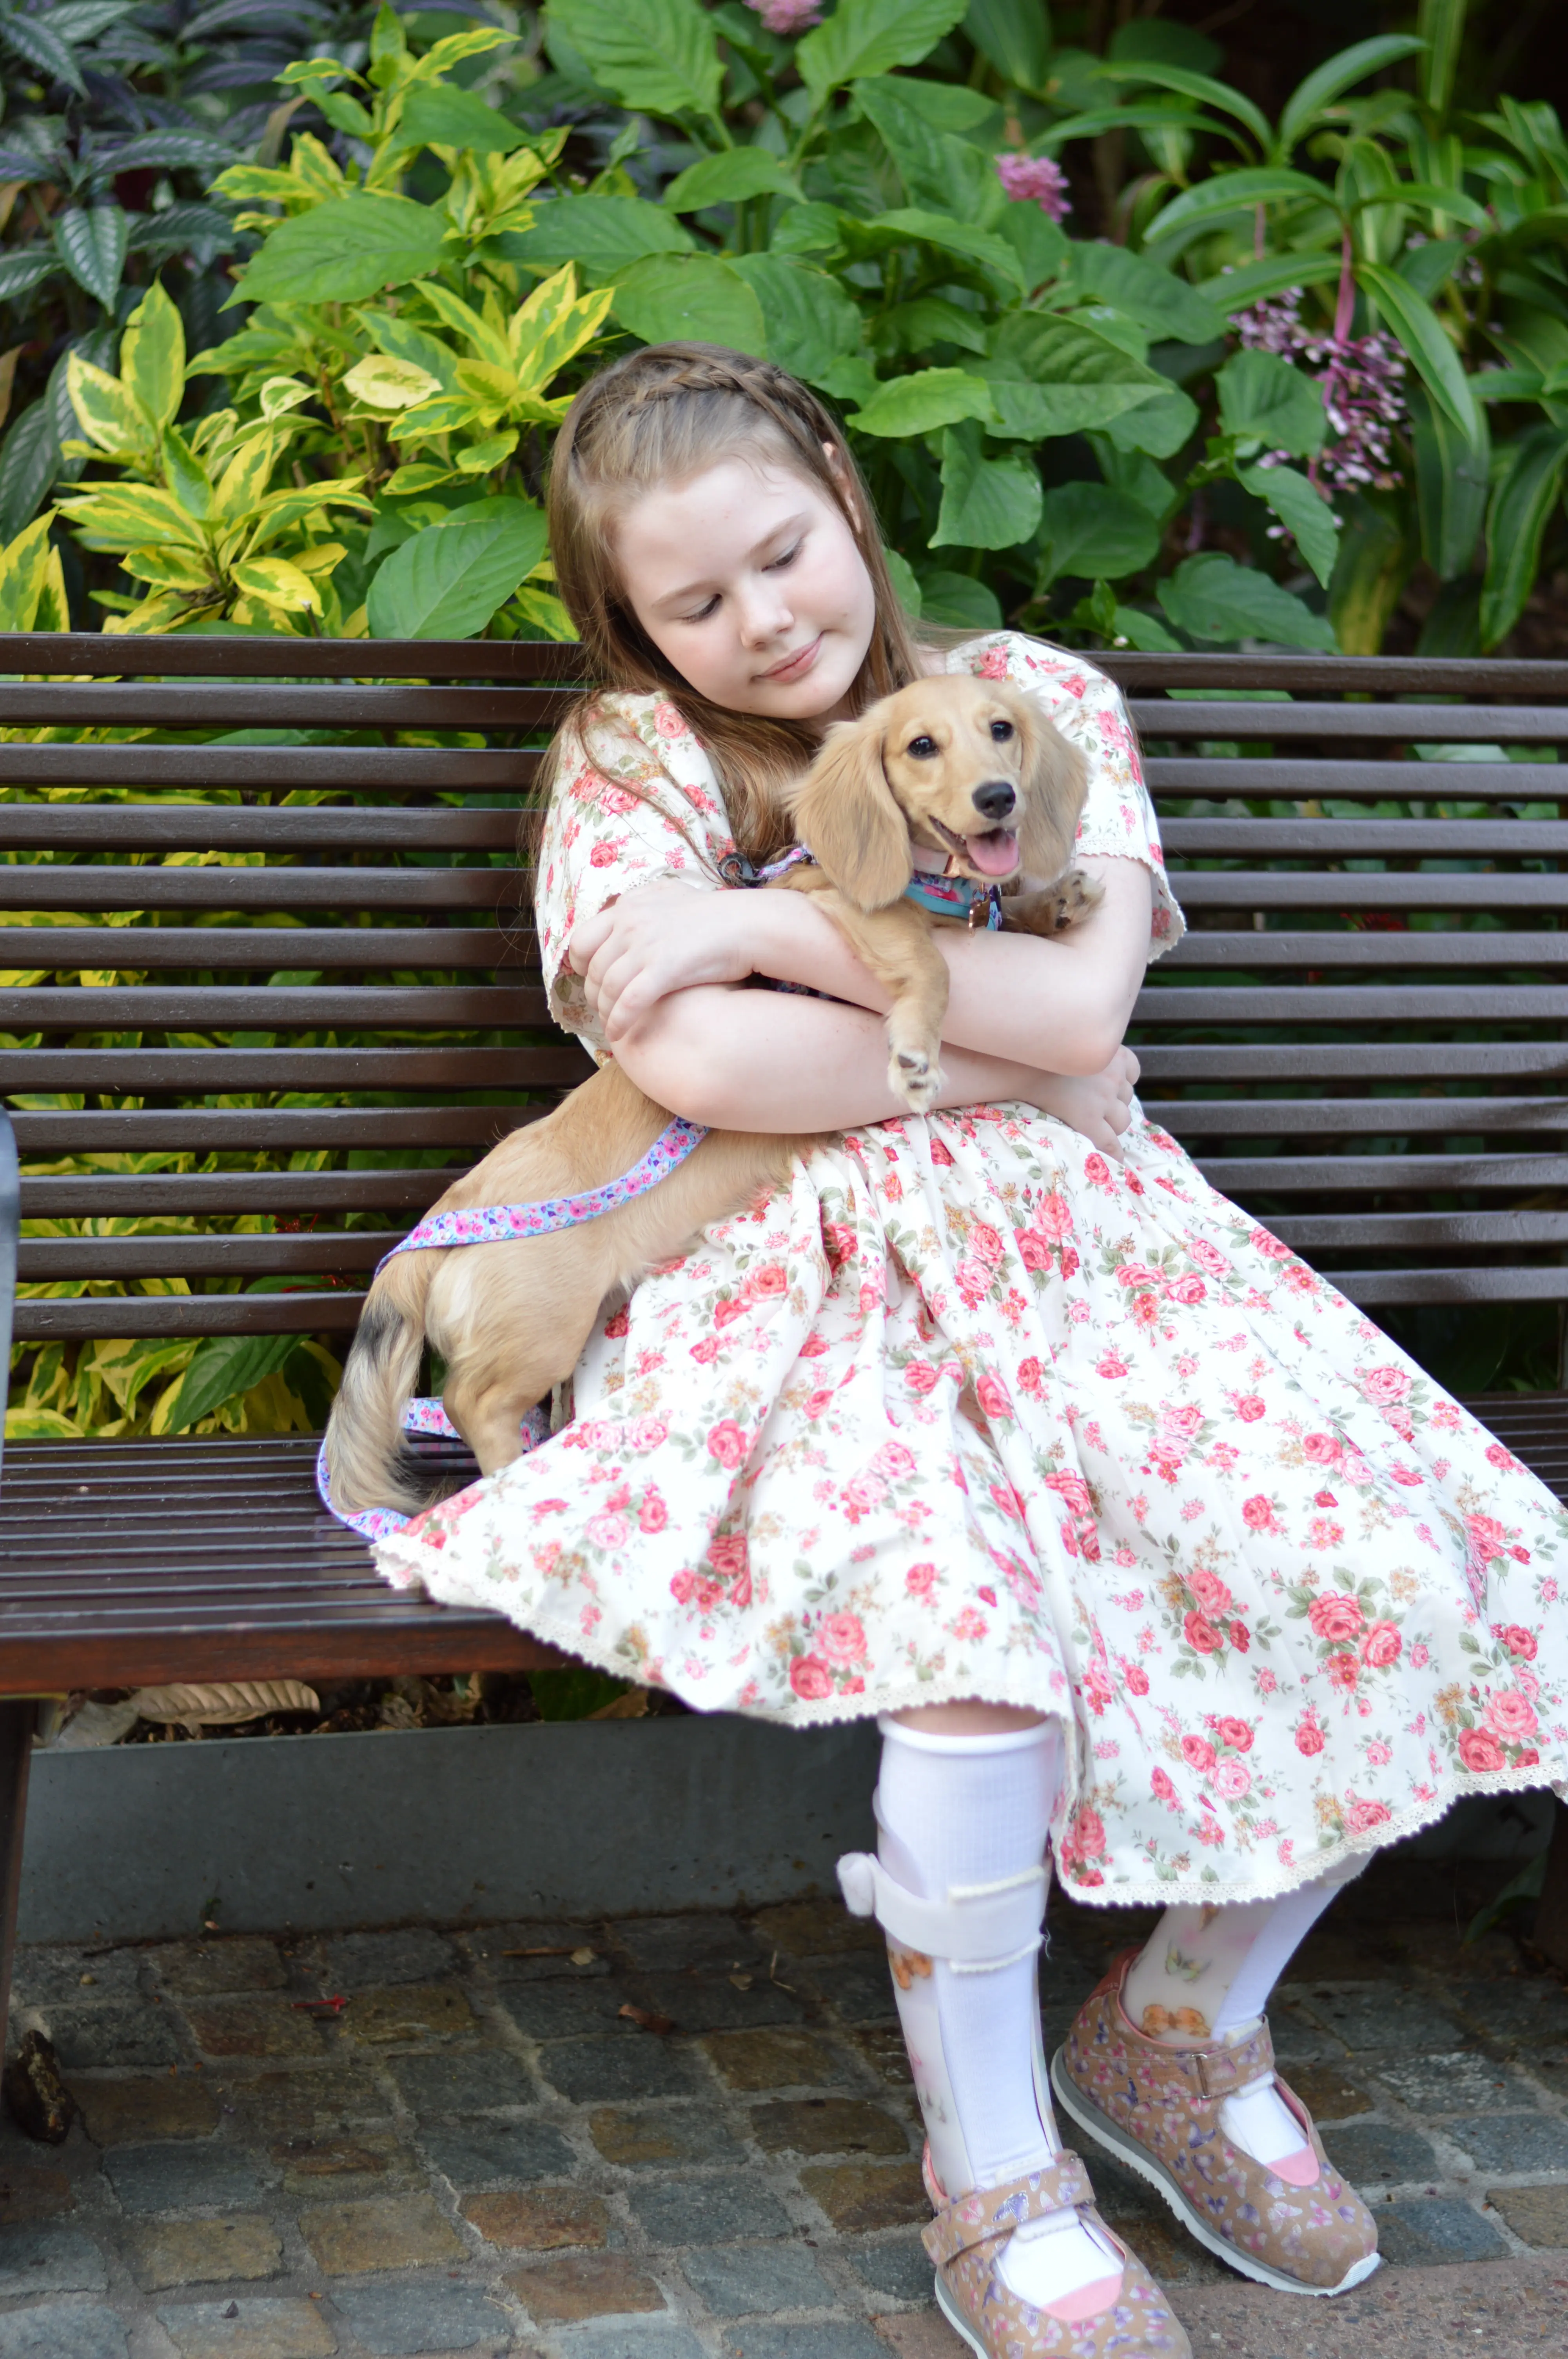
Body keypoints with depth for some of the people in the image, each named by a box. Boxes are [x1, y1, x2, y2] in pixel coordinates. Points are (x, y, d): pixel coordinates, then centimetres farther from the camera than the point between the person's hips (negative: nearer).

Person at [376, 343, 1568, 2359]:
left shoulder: (1036, 696, 10)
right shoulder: (634, 753, 4)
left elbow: (1085, 1002, -8)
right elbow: (700, 1061, -14)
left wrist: (765, 922, -10)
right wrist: (1000, 1057, -6)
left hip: (1082, 1231, 4)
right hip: (801, 1268, -3)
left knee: (1405, 1570, -18)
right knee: (975, 1615, -35)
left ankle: (1185, 2025, 9)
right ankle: (990, 2171, -11)